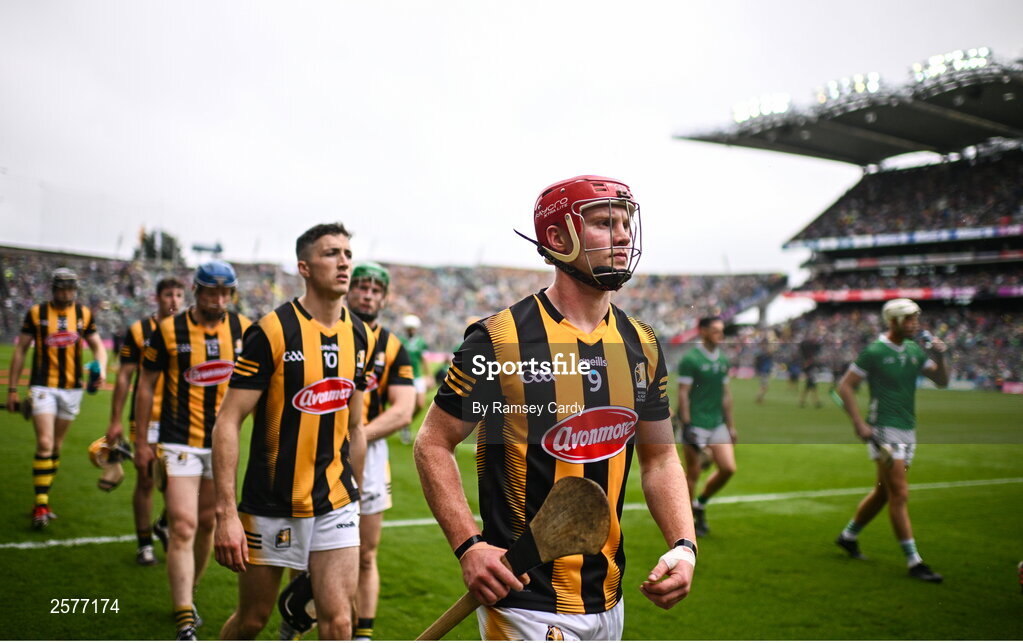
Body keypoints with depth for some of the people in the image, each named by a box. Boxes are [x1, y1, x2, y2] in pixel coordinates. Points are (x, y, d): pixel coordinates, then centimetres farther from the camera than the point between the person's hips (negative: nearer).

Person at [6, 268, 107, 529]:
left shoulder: (84, 314, 5)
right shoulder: (36, 313, 0)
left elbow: (97, 345, 10)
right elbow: (20, 350, 5)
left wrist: (101, 370, -11)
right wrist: (12, 389, 3)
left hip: (72, 388, 3)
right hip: (43, 387, -3)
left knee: (56, 446, 10)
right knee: (45, 444, -14)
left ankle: (43, 500, 22)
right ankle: (40, 506, -10)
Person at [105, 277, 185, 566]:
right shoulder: (138, 331, 1)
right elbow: (124, 377, 2)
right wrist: (115, 421, -2)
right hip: (146, 417, -2)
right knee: (146, 480, 3)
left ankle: (167, 525, 27)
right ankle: (144, 543, 17)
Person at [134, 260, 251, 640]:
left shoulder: (244, 329, 1)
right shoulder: (169, 331, -5)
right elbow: (146, 386, 2)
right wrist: (141, 442, 2)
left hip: (223, 443, 3)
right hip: (179, 443, -3)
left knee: (207, 524, 14)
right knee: (183, 527, -11)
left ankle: (187, 595, 36)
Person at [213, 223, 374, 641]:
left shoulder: (359, 336, 4)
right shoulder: (272, 332, -13)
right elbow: (228, 423, -14)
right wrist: (226, 512, -20)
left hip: (334, 504, 4)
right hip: (270, 507, -3)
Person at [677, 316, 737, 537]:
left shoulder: (722, 360, 12)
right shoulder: (690, 359, -9)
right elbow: (683, 393, -11)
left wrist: (730, 425, 17)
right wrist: (686, 425, -17)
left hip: (717, 424, 7)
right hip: (695, 425, -6)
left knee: (728, 468, -1)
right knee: (693, 473, 0)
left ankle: (700, 505, 20)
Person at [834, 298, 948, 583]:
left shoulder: (914, 351, 10)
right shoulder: (874, 352, -10)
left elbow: (942, 381, 14)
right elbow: (845, 386, -8)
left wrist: (940, 356, -5)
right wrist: (859, 423, -15)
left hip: (907, 431, 8)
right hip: (884, 430, -8)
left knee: (884, 491, 16)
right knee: (900, 495, -9)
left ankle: (849, 535, 34)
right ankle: (913, 561, -5)